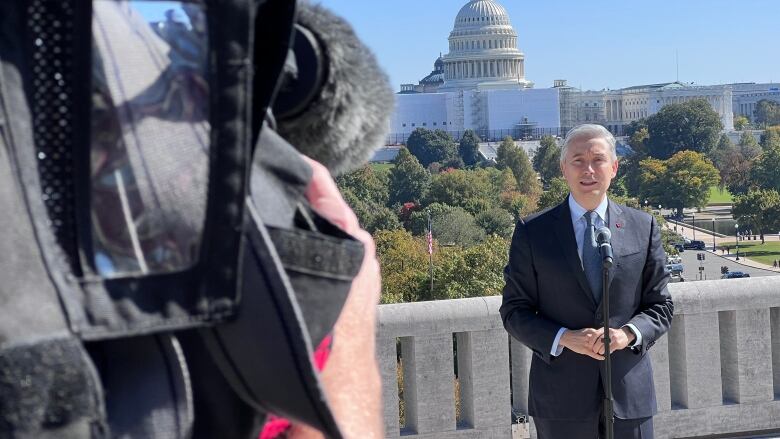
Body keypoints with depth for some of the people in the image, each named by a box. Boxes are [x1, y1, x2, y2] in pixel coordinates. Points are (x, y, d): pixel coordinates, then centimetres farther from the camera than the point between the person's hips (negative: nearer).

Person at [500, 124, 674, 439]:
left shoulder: (644, 227, 5)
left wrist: (628, 333, -12)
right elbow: (514, 311, 0)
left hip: (629, 391, 2)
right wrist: (564, 338, -16)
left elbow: (660, 305, 7)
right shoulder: (532, 232, 0)